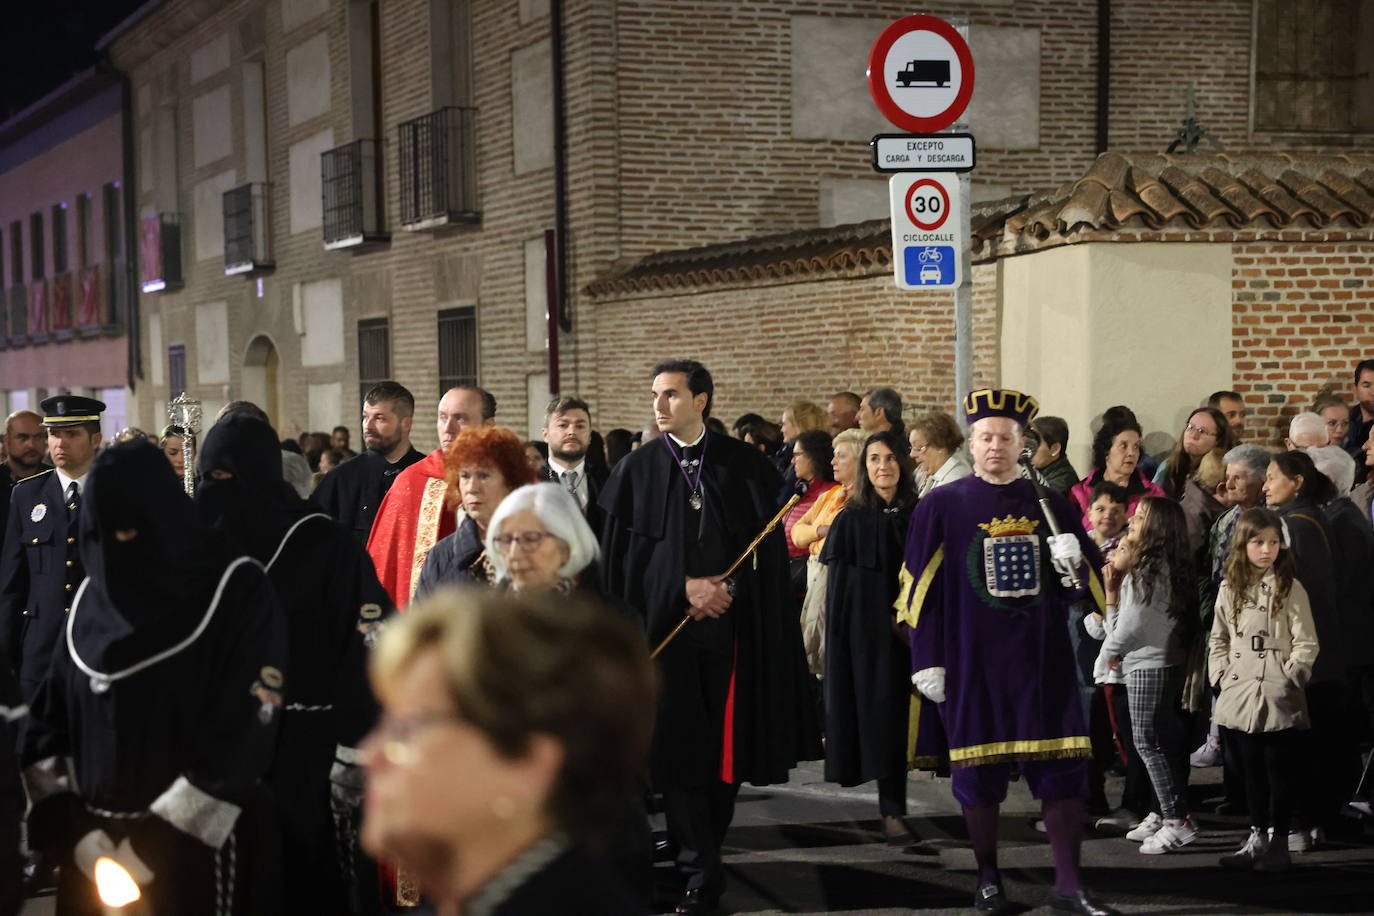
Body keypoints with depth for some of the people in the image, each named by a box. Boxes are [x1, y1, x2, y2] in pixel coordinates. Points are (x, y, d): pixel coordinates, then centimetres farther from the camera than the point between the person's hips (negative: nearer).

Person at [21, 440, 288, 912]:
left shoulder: (239, 593, -7)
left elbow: (242, 737, -13)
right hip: (97, 849, 4)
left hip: (197, 850, -4)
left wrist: (159, 840, -16)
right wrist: (71, 828, -7)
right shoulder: (92, 598, 7)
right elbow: (46, 722, 6)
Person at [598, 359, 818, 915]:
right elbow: (619, 558, 0)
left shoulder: (744, 465, 3)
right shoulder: (638, 469, 3)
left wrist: (727, 588, -13)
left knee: (725, 743, 4)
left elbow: (769, 548, 1)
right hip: (664, 625, 0)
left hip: (732, 626, 1)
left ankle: (702, 844, 23)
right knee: (677, 745, -4)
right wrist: (684, 587, -10)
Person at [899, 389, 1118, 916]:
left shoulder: (1051, 506, 9)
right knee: (978, 773, 4)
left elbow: (1089, 583, 13)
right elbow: (923, 589, 0)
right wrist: (928, 662, -5)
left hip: (1043, 660, 2)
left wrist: (1074, 562, -10)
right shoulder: (941, 507, 1)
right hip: (972, 664, -2)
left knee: (1064, 770, -3)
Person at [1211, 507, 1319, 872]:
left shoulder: (1290, 588, -4)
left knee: (1280, 770, 0)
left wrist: (1288, 678, -14)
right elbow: (1219, 640, 15)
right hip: (1241, 696, 5)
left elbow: (1307, 645, -6)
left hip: (1279, 700, -5)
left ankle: (1277, 841, 8)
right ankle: (1257, 838, 22)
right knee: (1252, 769, 13)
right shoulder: (1230, 589, 10)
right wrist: (1222, 675, 2)